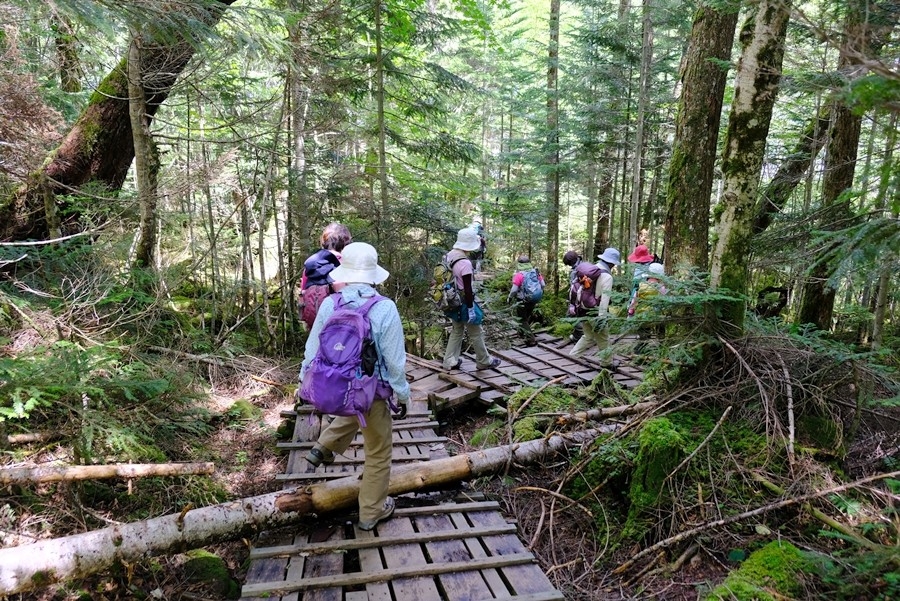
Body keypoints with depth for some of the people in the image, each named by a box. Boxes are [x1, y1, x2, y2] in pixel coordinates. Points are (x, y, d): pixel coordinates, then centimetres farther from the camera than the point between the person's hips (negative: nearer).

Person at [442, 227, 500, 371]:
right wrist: (471, 309, -18)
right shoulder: (465, 263, -25)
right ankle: (484, 361, 24)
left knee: (456, 331, 20)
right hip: (463, 302, -8)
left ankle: (450, 361, 23)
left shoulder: (450, 255, -1)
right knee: (476, 334, 9)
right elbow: (467, 289, -23)